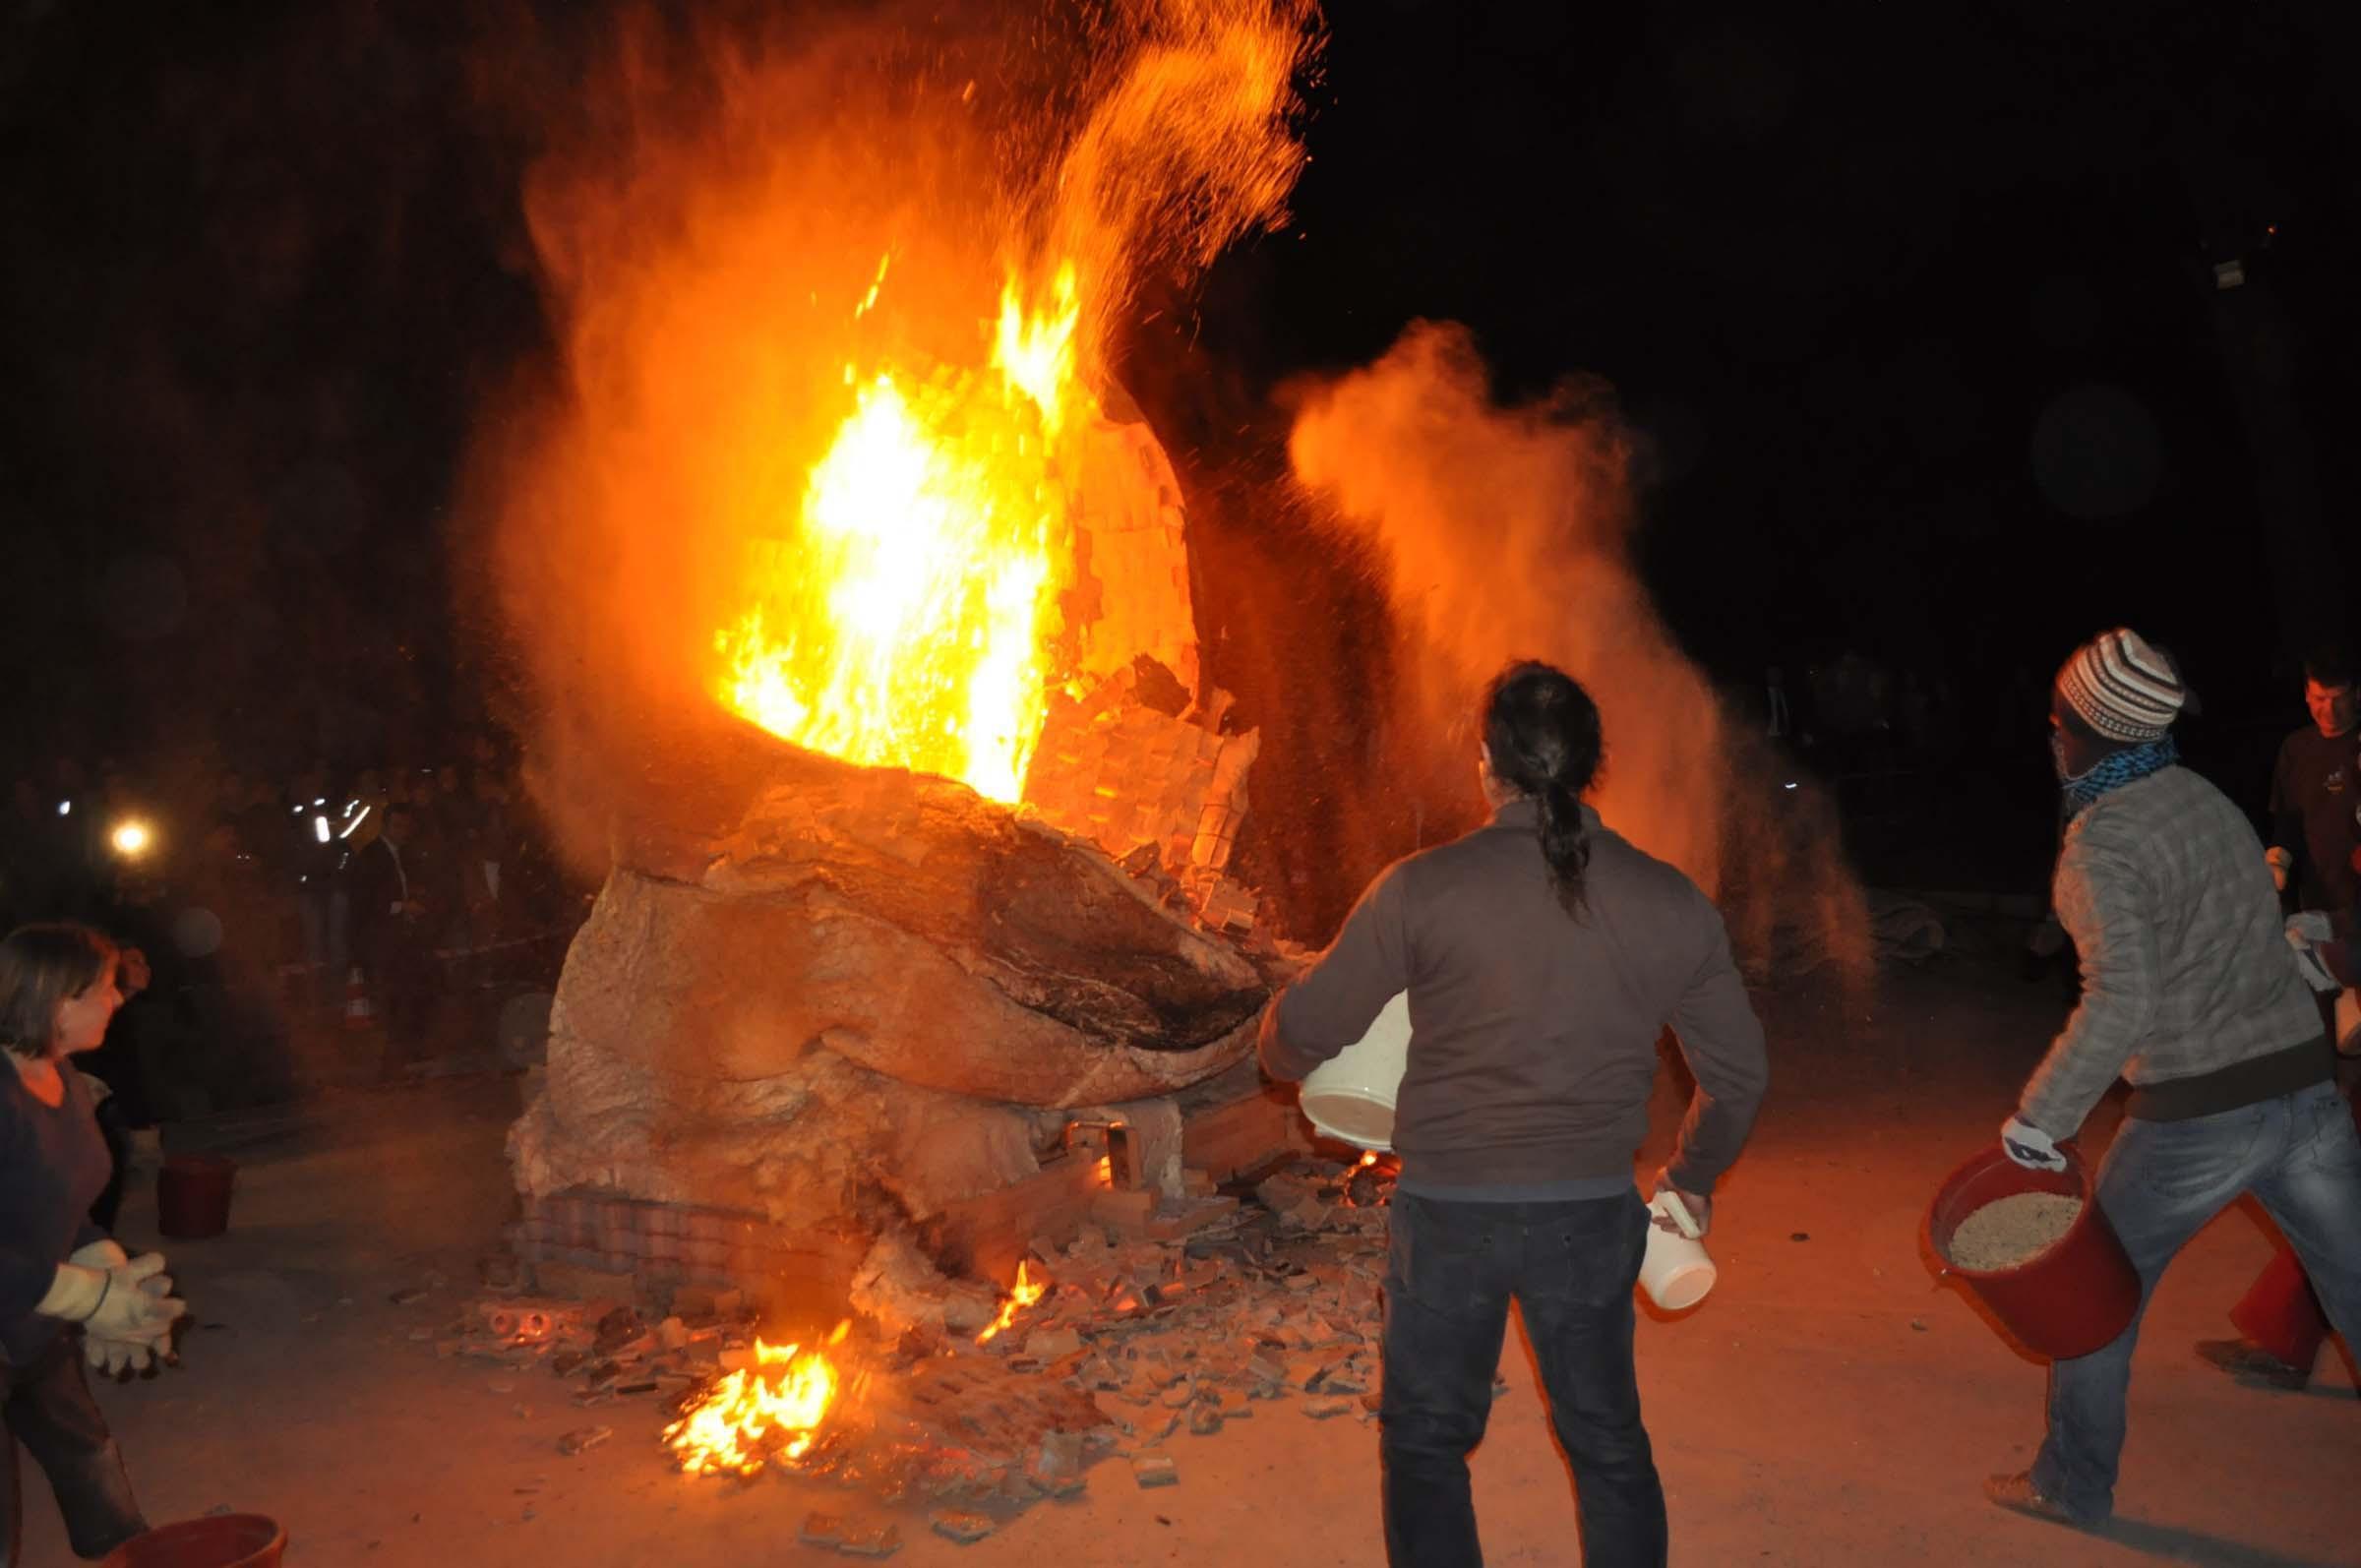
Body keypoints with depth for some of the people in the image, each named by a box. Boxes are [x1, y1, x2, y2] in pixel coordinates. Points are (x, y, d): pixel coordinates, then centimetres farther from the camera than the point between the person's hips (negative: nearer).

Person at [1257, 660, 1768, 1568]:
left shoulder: (1422, 888, -14)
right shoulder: (1673, 904, -4)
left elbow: (1296, 1037, -8)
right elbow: (1737, 1074, 6)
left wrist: (1285, 1056, 17)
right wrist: (1692, 1176, 25)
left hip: (1450, 1210, -2)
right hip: (1591, 1214, 3)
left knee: (1426, 1438, 18)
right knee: (1607, 1439, 22)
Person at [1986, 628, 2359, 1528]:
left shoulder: (2101, 844, -17)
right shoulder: (2204, 798, 6)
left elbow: (2123, 1002, -27)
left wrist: (2039, 1117, -22)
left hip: (2198, 1114, -6)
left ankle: (2072, 1485, 27)